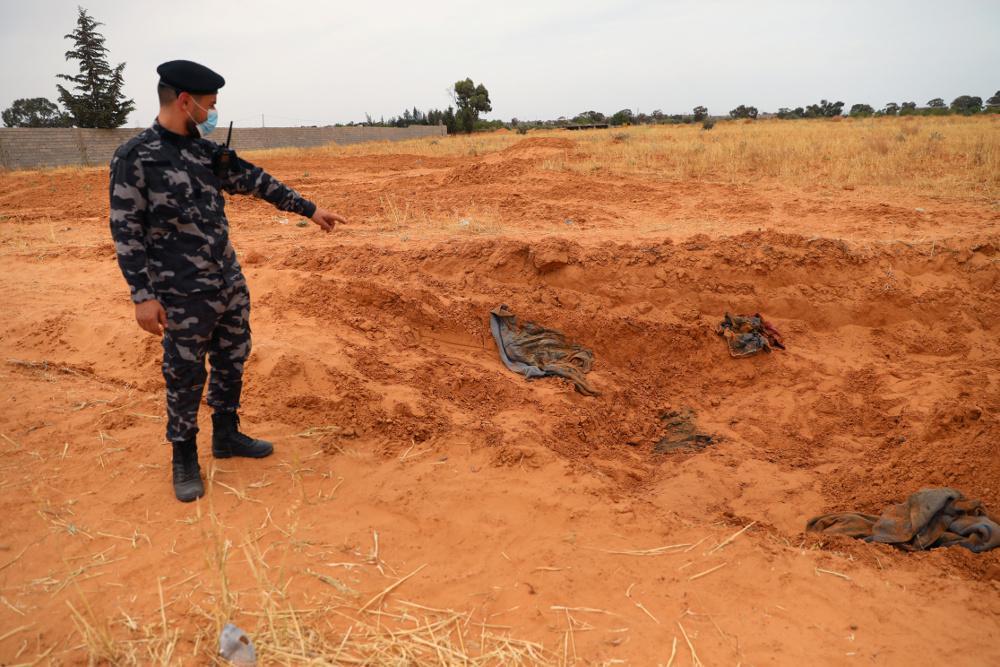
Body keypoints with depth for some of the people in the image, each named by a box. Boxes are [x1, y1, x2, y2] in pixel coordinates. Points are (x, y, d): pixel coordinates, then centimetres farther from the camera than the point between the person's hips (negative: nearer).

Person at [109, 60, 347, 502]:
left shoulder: (208, 150, 7)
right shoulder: (135, 157, -12)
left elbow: (255, 181, 14)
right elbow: (126, 231, -13)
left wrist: (309, 209, 16)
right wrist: (143, 295, -16)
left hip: (230, 281, 7)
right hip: (184, 294, -7)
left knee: (232, 360, 16)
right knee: (185, 375, 5)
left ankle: (226, 435, 35)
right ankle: (185, 456, 24)